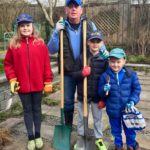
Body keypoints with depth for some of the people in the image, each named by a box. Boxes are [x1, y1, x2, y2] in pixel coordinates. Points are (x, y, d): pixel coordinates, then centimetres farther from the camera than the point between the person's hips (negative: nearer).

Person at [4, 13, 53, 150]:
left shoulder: (40, 43, -4)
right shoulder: (13, 44, -2)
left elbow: (46, 64, -2)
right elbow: (8, 64, 3)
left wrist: (48, 82, -3)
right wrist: (12, 79, -7)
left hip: (38, 84, 0)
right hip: (22, 85, 0)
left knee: (37, 109, 14)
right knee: (27, 110, 13)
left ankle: (38, 136, 32)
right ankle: (31, 137, 28)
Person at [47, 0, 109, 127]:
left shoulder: (89, 25, -4)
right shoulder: (61, 27, -4)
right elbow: (51, 50, -7)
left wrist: (106, 56, -14)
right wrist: (56, 32, -20)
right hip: (68, 71, 0)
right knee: (68, 101, 12)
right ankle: (68, 125, 34)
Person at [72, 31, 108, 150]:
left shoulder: (104, 59, -4)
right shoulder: (82, 57, -6)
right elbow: (74, 74, -2)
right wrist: (82, 73, -24)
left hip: (97, 95, 0)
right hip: (83, 94, 0)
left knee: (98, 118, 15)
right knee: (82, 118, 15)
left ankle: (99, 139, 34)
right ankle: (81, 138, 34)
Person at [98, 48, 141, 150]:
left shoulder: (131, 74, -10)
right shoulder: (105, 76, -10)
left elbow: (137, 89, 0)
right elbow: (101, 93, -5)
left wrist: (133, 101, -13)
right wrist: (105, 90, -28)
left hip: (127, 108, 0)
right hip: (113, 109, 0)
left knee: (129, 129, 19)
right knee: (116, 129, 20)